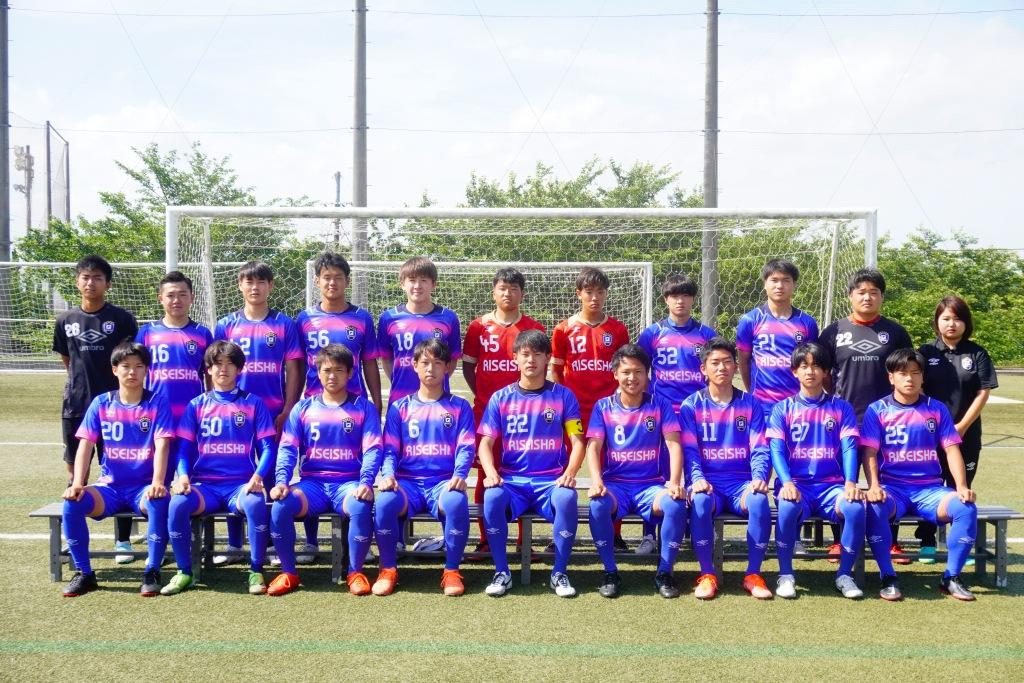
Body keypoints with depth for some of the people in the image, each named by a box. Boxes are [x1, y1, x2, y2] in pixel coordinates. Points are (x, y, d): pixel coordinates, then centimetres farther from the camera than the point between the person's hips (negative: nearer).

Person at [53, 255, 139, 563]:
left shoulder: (122, 319, -3)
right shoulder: (65, 321, 6)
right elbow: (66, 360, 18)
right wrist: (83, 381, 11)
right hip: (75, 406, 3)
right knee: (76, 472, 9)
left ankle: (123, 540, 7)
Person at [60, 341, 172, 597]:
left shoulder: (157, 403, -1)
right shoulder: (101, 404, 6)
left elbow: (162, 446, -11)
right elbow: (85, 445, 1)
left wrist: (157, 483, -27)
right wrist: (77, 484, -14)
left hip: (143, 487, -2)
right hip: (109, 486, 3)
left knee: (159, 502, -36)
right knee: (72, 503, -25)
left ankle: (152, 572, -20)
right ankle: (84, 573, -9)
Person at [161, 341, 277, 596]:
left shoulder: (253, 403, 10)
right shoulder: (197, 405, 14)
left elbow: (267, 446, 5)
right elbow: (185, 447, 9)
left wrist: (258, 476, -13)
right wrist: (183, 475, -10)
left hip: (241, 484, -1)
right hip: (205, 484, 2)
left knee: (256, 503, -36)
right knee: (178, 503, -30)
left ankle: (256, 571, -18)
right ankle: (184, 572, -11)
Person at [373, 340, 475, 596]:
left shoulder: (460, 407, 12)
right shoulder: (400, 407, 15)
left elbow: (465, 448, 3)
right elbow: (390, 449, 9)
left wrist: (459, 475, -17)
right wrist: (388, 475, -12)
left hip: (444, 481, -1)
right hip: (407, 481, 1)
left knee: (456, 503, -37)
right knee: (384, 502, -33)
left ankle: (452, 570, -16)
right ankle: (388, 569, -10)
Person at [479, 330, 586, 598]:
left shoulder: (563, 396, 6)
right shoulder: (501, 398, 8)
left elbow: (577, 442, 3)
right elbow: (486, 443, 4)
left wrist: (569, 473, -16)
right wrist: (491, 473, -16)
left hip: (551, 480, -1)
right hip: (511, 480, 1)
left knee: (566, 498, -34)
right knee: (492, 497, -32)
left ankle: (559, 573, -17)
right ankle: (502, 572, -16)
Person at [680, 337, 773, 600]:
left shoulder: (750, 404, 10)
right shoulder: (691, 406, 7)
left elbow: (760, 449, 2)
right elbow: (689, 450, -2)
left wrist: (759, 478, -18)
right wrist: (697, 479, -21)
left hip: (742, 483, 1)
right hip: (708, 482, -1)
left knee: (759, 501, -33)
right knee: (700, 501, -36)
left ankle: (753, 574, -17)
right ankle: (707, 574, -21)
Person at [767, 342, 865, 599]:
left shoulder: (841, 408, 12)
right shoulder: (783, 408, 9)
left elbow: (849, 448, 1)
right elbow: (776, 450, -2)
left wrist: (850, 483, -18)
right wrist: (787, 483, -21)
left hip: (831, 484, 1)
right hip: (796, 483, -1)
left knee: (856, 507, -31)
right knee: (788, 507, -36)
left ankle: (845, 574, -11)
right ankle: (785, 574, -17)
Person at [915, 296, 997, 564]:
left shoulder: (977, 353, 1)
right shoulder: (926, 352, 2)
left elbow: (983, 393, -2)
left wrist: (962, 427, -9)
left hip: (966, 434, 0)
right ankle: (927, 543, 14)